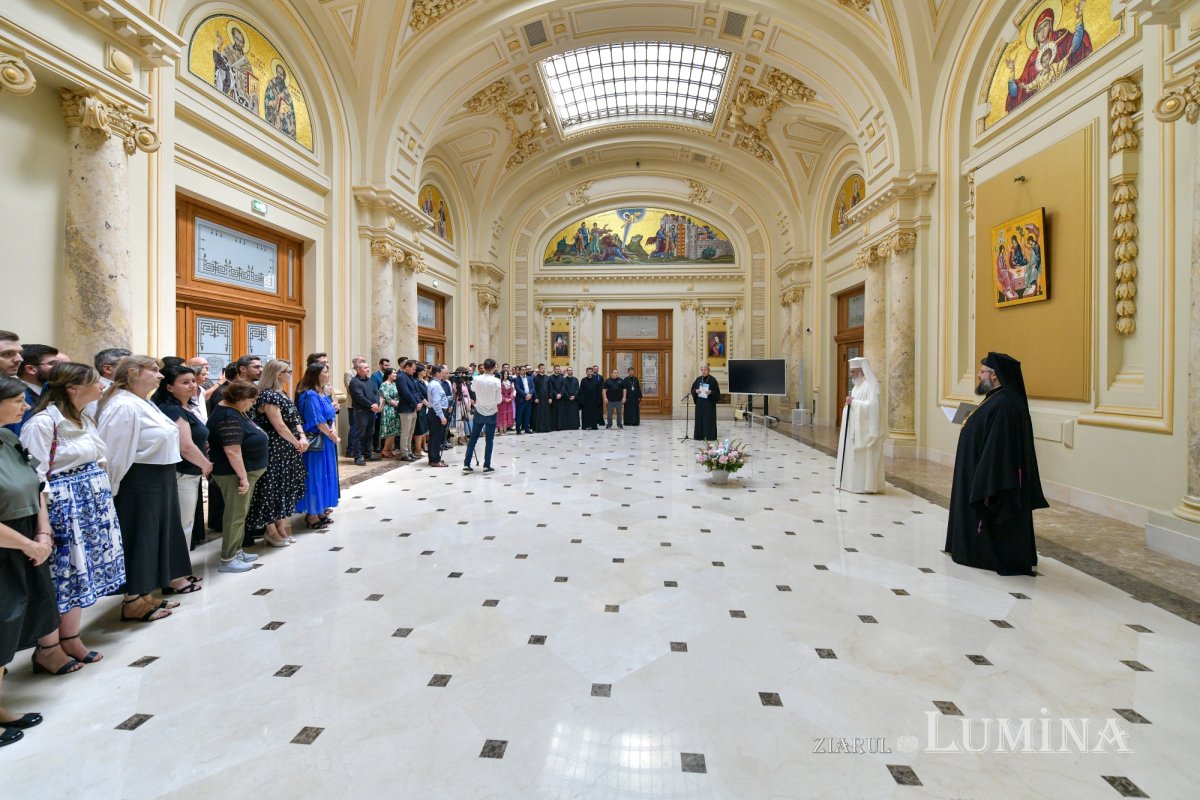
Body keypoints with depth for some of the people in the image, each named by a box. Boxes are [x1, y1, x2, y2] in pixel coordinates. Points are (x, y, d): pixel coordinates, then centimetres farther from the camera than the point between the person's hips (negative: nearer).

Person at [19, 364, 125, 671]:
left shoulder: (85, 420, 9)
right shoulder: (42, 423, -16)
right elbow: (36, 479, -18)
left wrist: (103, 500, 10)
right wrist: (43, 526, -19)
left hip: (91, 505, 8)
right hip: (62, 506, -8)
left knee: (80, 573, 15)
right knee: (60, 576, 3)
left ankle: (71, 640, 27)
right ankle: (48, 649, 19)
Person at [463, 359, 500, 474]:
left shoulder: (476, 379, -6)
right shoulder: (496, 381, -15)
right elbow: (499, 400, -10)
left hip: (479, 413, 3)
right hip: (491, 413, -3)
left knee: (473, 438, 10)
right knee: (489, 440, 6)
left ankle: (466, 464, 12)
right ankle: (487, 466, 9)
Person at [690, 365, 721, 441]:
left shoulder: (712, 380, -5)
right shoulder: (698, 379, 6)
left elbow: (717, 392, -5)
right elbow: (692, 389, 10)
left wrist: (711, 392, -22)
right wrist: (696, 391, -11)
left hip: (709, 403, -4)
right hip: (700, 403, 4)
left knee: (709, 419, -2)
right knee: (699, 419, 5)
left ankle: (709, 436, 4)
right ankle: (699, 435, 11)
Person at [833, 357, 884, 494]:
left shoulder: (871, 385, -14)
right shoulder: (858, 385, 15)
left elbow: (871, 406, -24)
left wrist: (853, 402, -18)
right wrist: (850, 401, -1)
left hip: (864, 430, -9)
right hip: (854, 428, 10)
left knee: (863, 457, -5)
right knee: (853, 456, 12)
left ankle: (866, 485, 2)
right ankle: (853, 482, 20)